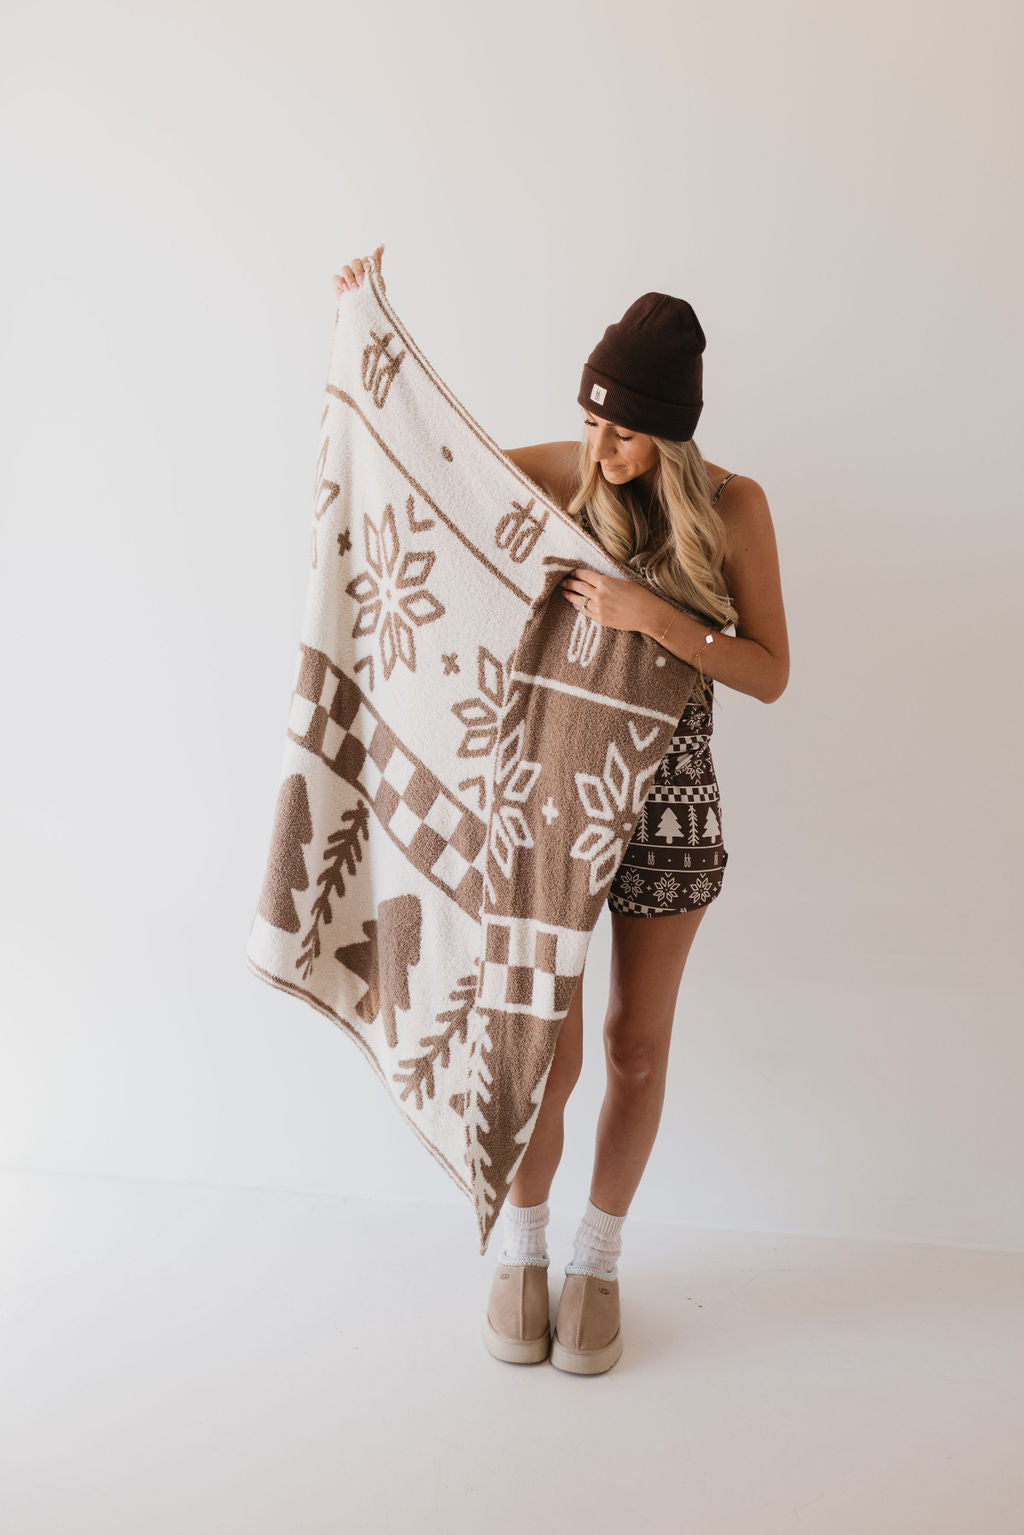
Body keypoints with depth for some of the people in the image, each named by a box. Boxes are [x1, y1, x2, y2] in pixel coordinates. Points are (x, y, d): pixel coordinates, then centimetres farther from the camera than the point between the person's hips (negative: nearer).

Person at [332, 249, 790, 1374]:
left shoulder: (733, 508, -6)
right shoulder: (548, 474, -5)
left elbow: (769, 675, -8)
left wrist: (656, 615, -22)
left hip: (668, 806, 1)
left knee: (636, 1048, 11)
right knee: (545, 1045, 4)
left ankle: (598, 1257, 34)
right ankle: (520, 1246, 32)